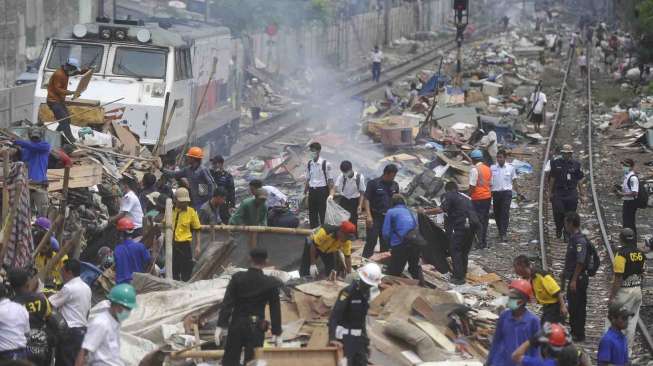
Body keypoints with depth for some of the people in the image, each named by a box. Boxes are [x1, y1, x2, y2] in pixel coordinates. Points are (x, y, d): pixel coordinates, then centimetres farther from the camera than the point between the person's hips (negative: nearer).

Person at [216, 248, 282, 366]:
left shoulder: (237, 278, -5)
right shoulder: (270, 283, -6)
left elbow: (227, 303, -8)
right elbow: (275, 309, -2)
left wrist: (220, 326, -6)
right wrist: (277, 334, 4)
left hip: (236, 325, 1)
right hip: (256, 328, -1)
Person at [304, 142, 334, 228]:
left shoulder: (325, 164, -9)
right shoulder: (309, 164, 7)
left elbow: (330, 180, -6)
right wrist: (305, 191, 10)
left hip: (322, 190, -5)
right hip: (312, 190, 5)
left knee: (322, 214, -2)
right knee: (312, 213, 10)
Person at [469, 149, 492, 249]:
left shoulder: (474, 170, -15)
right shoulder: (488, 169, 9)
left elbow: (472, 186, -17)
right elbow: (490, 183, 13)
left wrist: (469, 196, -7)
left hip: (478, 198, -7)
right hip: (488, 196, 7)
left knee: (478, 219, -1)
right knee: (485, 219, 14)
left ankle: (480, 242, -2)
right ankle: (484, 241, 20)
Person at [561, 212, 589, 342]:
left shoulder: (580, 240, -19)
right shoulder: (572, 238, 12)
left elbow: (580, 262, -23)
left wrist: (574, 280, -23)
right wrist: (564, 276, 24)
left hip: (578, 278, -10)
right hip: (572, 278, 10)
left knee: (578, 307, -3)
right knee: (572, 307, 17)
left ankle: (579, 335, 3)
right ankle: (574, 332, 26)